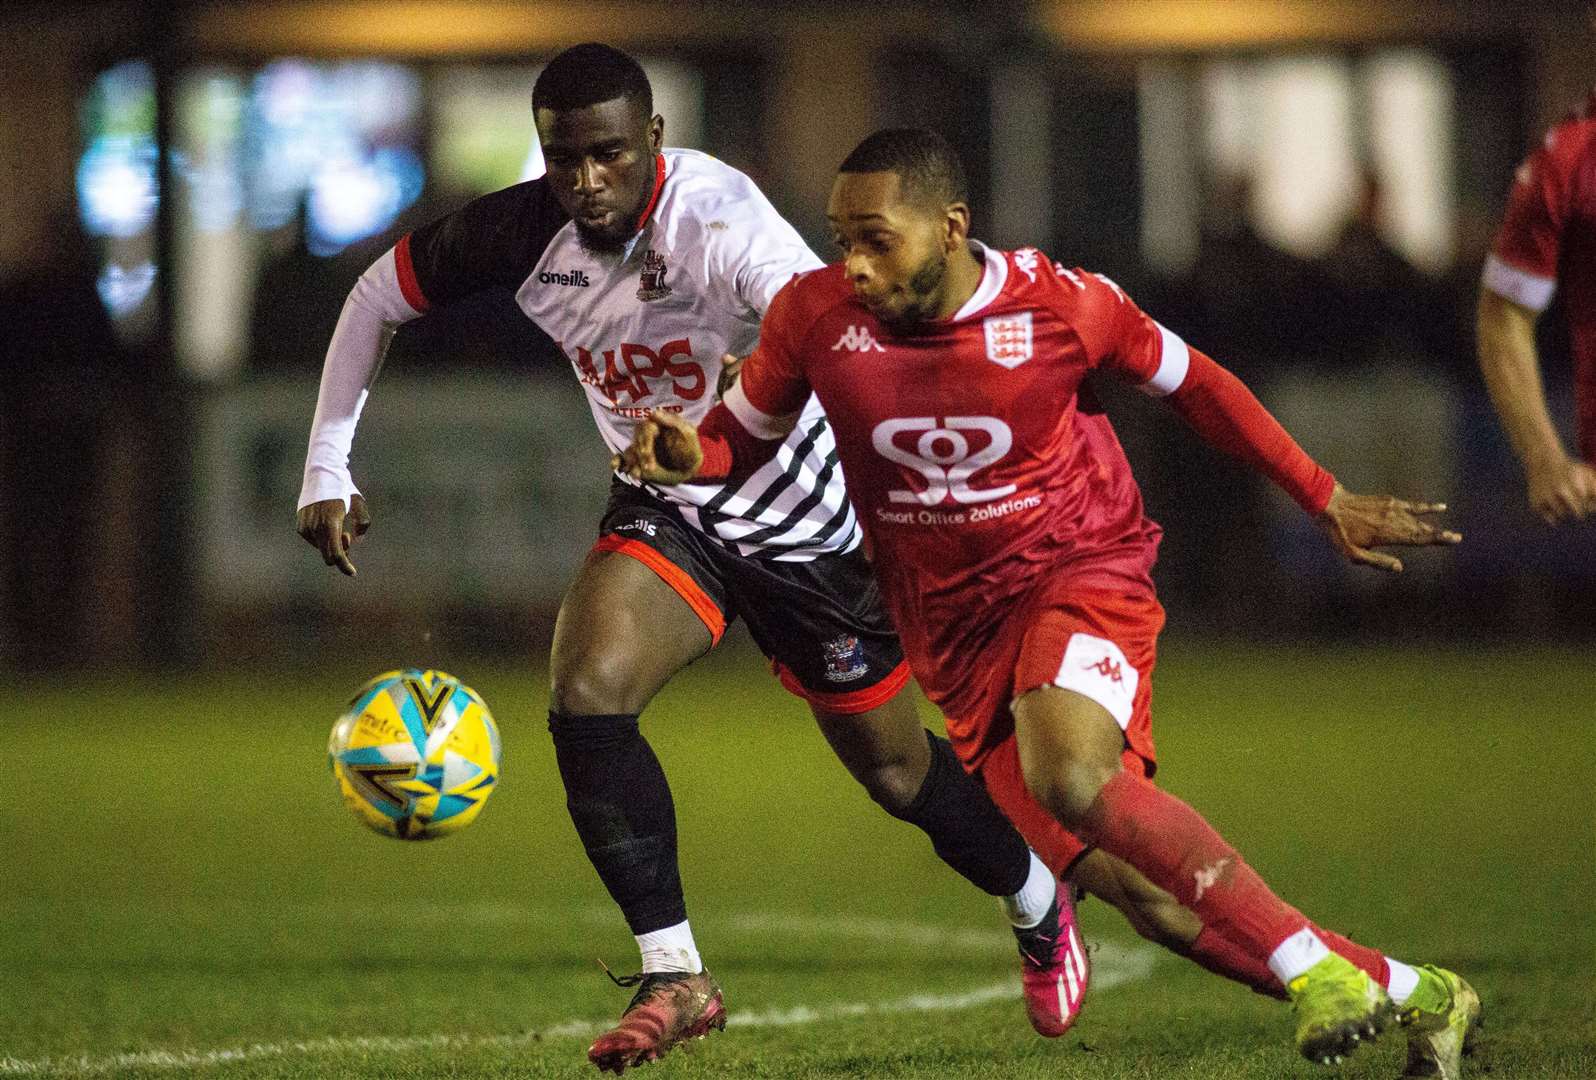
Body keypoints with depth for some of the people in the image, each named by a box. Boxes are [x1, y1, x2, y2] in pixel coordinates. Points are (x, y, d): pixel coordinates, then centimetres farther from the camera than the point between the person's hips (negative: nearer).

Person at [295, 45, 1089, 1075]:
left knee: (898, 771, 10)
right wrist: (328, 470, -1)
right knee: (585, 695, -23)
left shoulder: (714, 215, -32)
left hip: (803, 523, -4)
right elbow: (379, 297, 2)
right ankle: (674, 976, -13)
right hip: (665, 515, 4)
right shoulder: (522, 231, -16)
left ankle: (1041, 907, 41)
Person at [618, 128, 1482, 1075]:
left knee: (1069, 776, -35)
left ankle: (1311, 965, -26)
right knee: (1150, 891, -6)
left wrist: (1327, 500, 10)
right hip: (958, 638, 3)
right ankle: (1411, 995, 7)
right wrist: (689, 454, -14)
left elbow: (1190, 381, 5)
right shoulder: (816, 315, -7)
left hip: (1081, 573, -3)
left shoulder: (1059, 304, -12)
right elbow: (748, 431, 10)